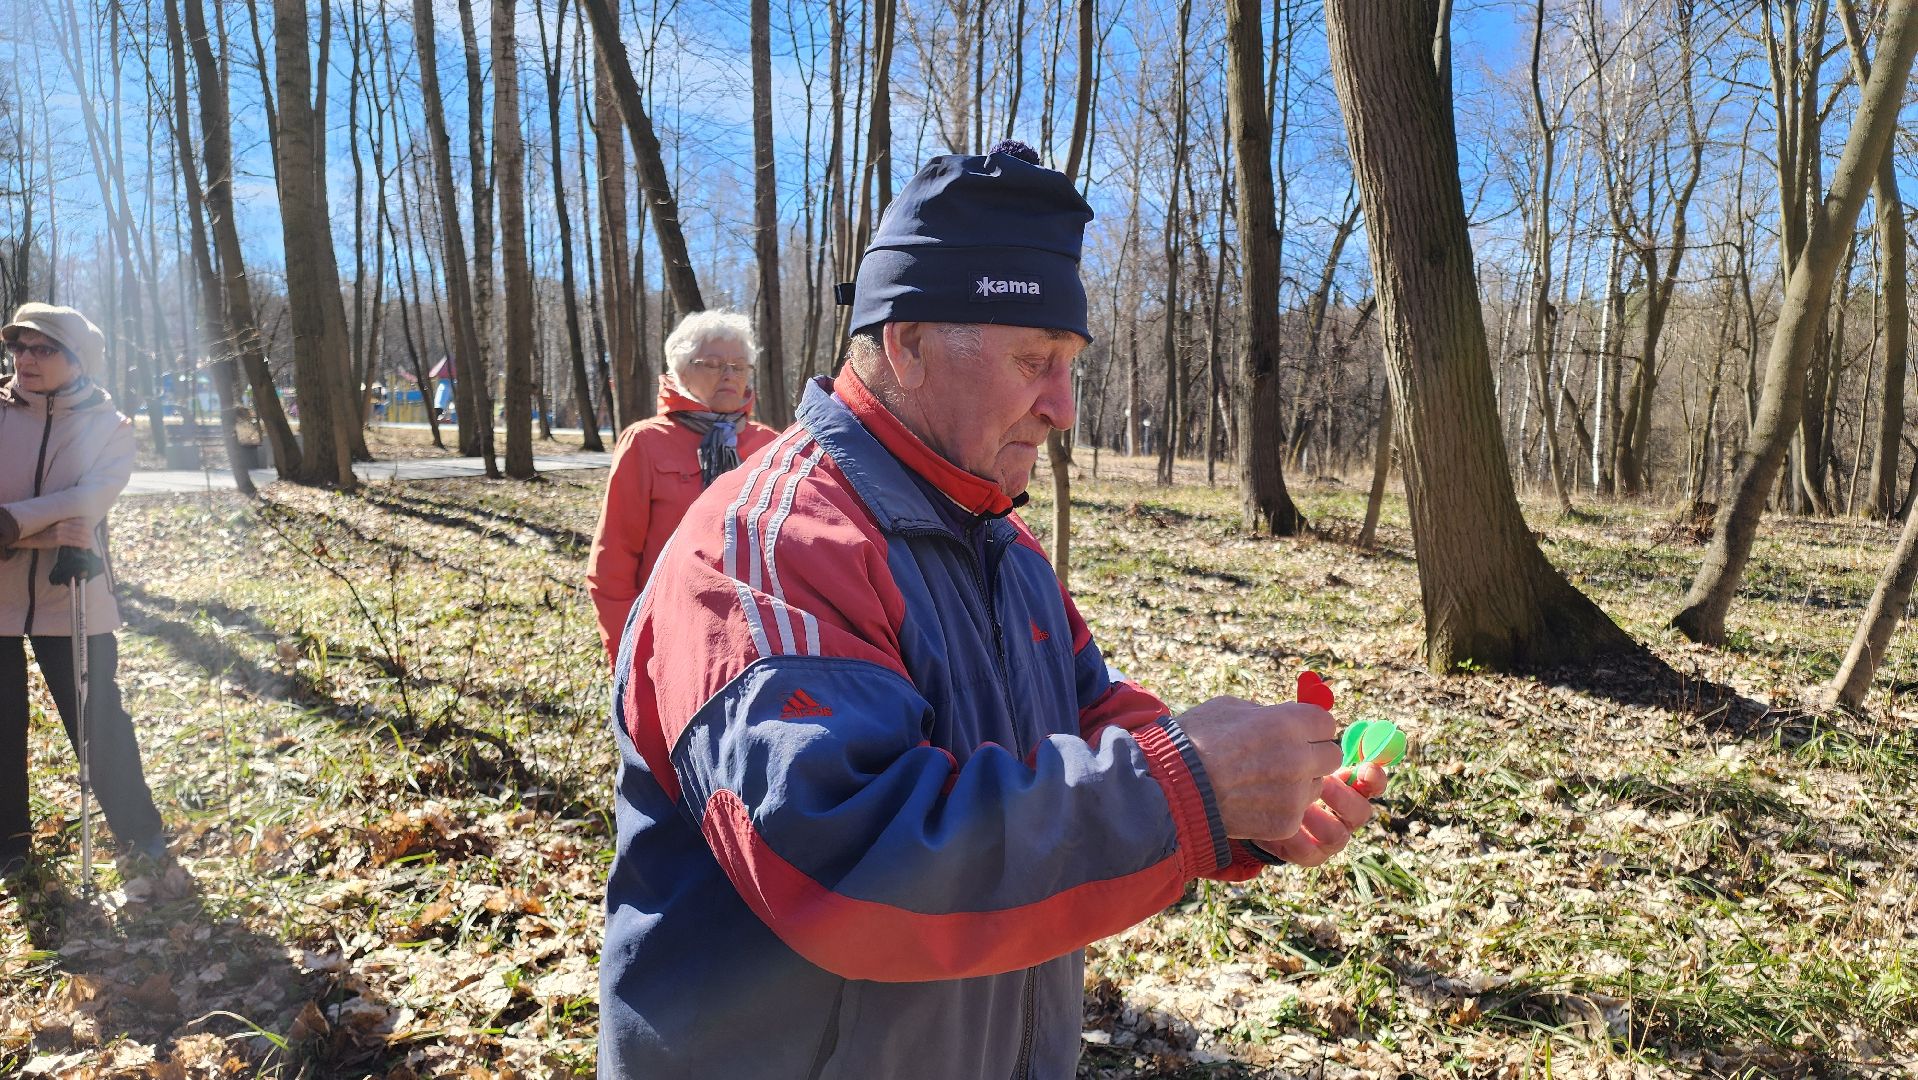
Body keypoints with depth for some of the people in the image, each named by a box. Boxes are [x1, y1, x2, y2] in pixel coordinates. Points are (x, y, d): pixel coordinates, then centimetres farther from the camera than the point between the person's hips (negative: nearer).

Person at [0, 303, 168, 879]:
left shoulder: (109, 426, -2)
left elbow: (87, 503, -16)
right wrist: (49, 531, -23)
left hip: (72, 597, -2)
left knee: (99, 720, 6)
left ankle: (139, 831, 23)